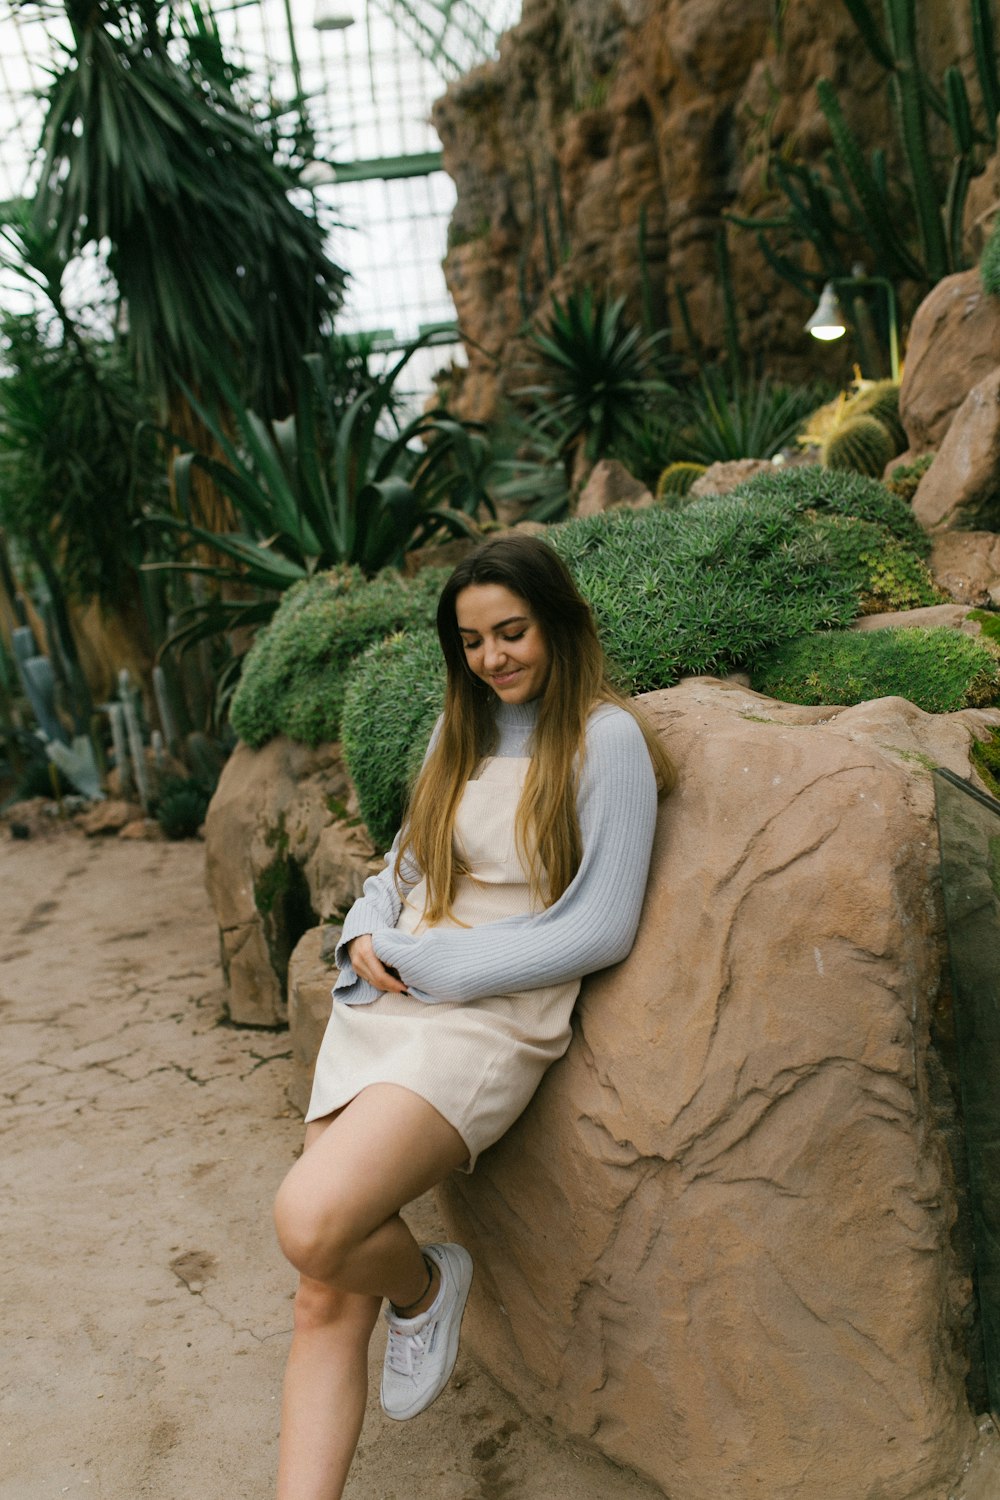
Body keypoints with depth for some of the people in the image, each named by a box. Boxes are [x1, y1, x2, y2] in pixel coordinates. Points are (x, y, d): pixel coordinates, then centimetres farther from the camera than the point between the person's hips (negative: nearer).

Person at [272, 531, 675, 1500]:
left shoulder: (604, 737, -5)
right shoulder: (459, 730, 15)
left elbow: (600, 929, -9)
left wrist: (429, 965, -11)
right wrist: (366, 933, -1)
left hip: (493, 1021, -6)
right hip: (378, 1009, 6)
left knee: (314, 1220, -26)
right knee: (325, 1303, -1)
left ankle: (425, 1284, 5)